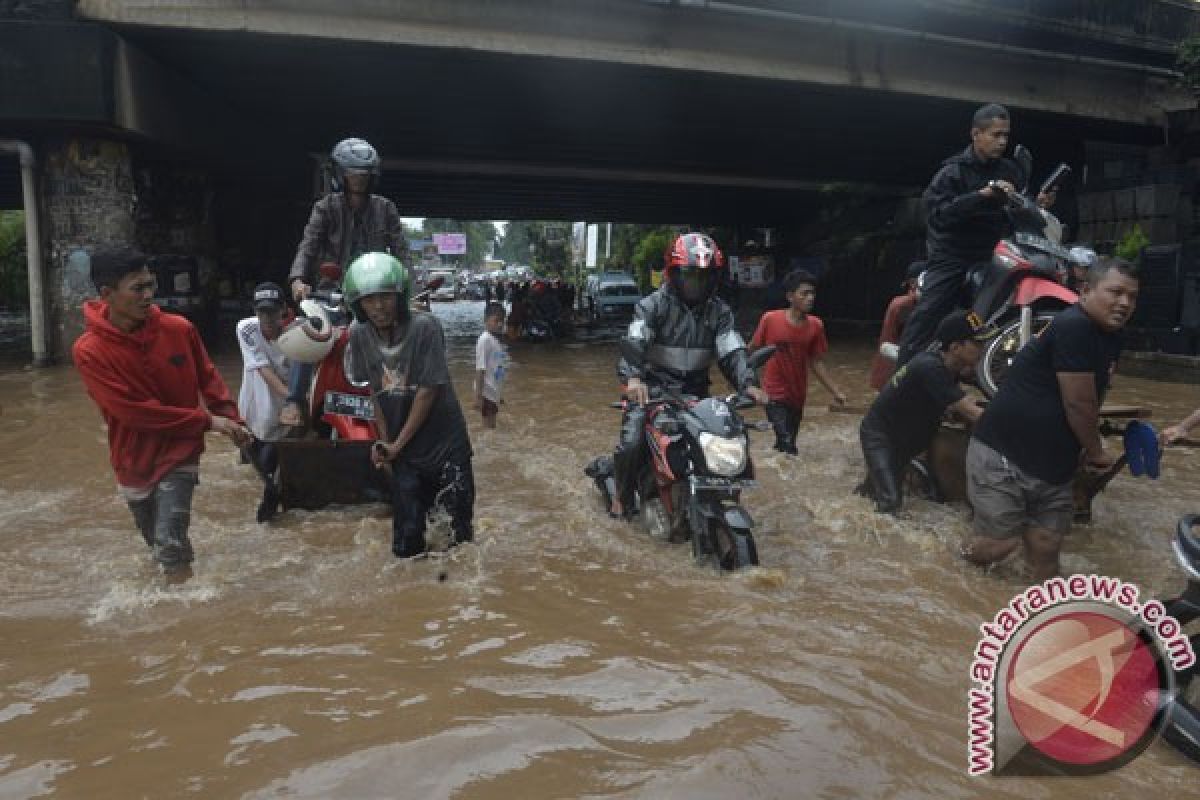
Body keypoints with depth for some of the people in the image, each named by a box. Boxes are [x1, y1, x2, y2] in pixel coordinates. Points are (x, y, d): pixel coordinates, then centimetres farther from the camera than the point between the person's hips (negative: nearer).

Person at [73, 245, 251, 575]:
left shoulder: (179, 329, -12)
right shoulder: (88, 351, -18)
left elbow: (208, 379, 4)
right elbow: (133, 411, -21)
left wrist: (230, 420, -5)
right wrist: (205, 421, -20)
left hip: (179, 453, -1)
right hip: (135, 461, 1)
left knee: (169, 543, -13)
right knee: (157, 542, 19)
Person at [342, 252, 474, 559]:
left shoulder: (425, 326, -19)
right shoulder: (359, 333, -5)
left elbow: (429, 390, -15)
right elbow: (371, 390, 4)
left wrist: (398, 443, -9)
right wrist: (384, 441, -1)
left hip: (445, 444, -3)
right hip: (401, 450, 4)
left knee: (460, 529, 5)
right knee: (406, 539, 9)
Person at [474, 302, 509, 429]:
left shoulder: (497, 340, 10)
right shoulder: (485, 339, -16)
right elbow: (480, 369, -19)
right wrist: (478, 395, -21)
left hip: (494, 391, 8)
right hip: (487, 391, -8)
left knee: (491, 426, 14)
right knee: (489, 427, -3)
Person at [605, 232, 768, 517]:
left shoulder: (719, 311, 3)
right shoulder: (653, 304, -8)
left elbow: (731, 351, -7)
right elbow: (634, 341, -23)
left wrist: (748, 383, -27)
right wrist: (633, 377, -43)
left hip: (695, 390, 4)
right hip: (652, 387, -3)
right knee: (632, 443, -17)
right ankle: (622, 494, 11)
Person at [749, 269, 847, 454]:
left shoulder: (815, 325, -6)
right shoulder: (770, 319, -15)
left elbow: (815, 363, 3)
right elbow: (752, 351, -2)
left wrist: (836, 392, 1)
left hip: (798, 396, 4)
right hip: (775, 394, -4)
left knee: (785, 445, 15)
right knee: (788, 447, -14)